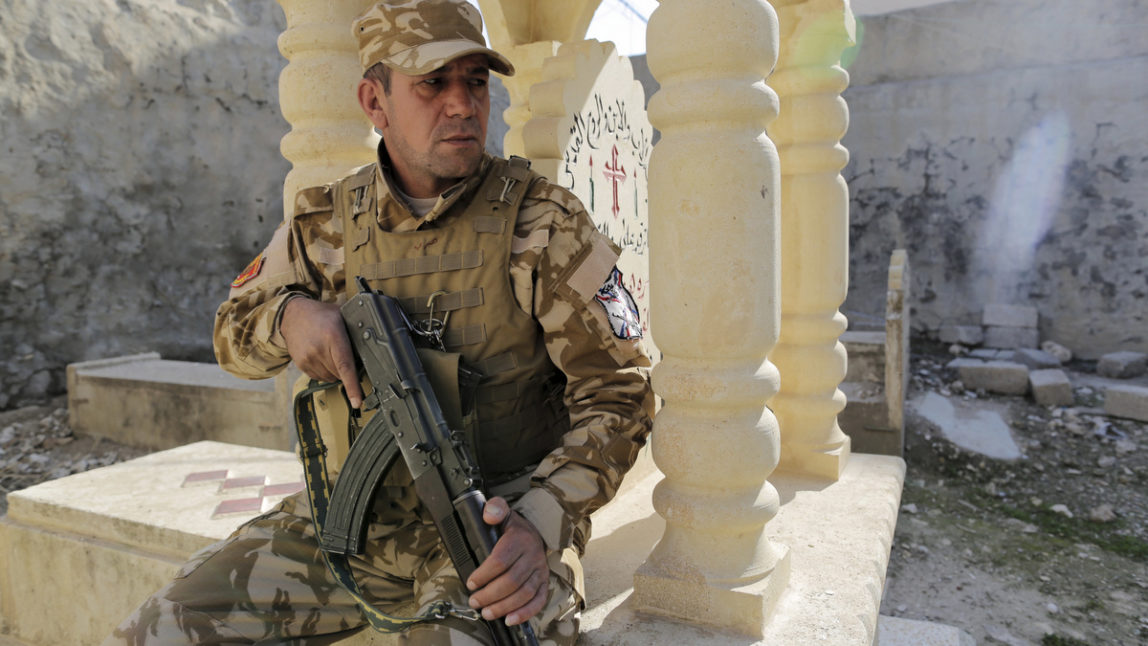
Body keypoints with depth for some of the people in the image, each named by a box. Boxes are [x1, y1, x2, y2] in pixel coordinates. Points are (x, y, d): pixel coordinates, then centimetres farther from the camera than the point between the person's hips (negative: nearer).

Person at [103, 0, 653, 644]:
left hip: (500, 525, -3)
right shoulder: (327, 223, 3)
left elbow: (618, 391, -8)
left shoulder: (545, 223, -9)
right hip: (357, 516, 4)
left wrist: (541, 523, -23)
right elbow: (233, 331, 16)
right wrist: (288, 314, -10)